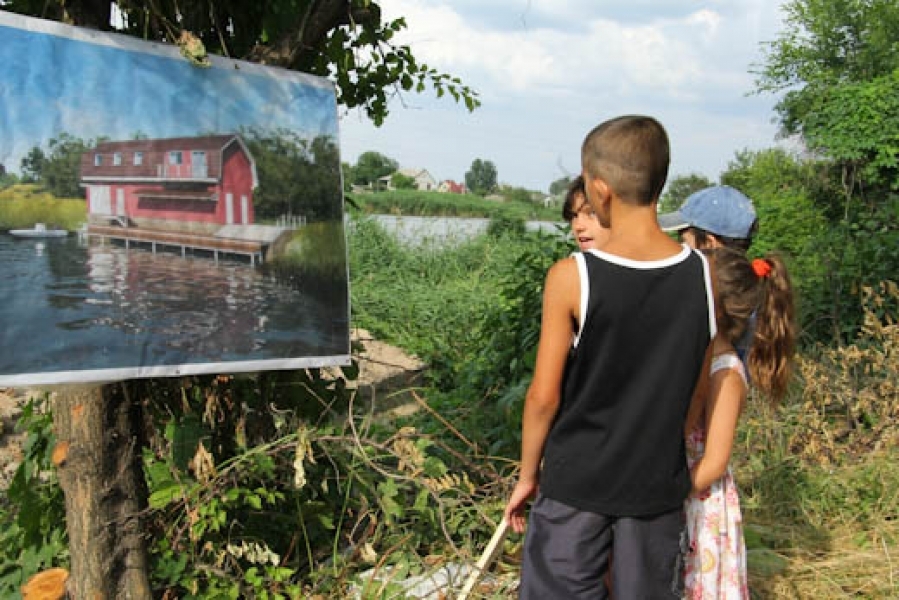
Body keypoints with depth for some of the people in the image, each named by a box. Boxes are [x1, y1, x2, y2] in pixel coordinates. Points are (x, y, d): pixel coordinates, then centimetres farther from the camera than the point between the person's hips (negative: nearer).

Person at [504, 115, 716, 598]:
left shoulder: (571, 277, -18)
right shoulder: (703, 275, -8)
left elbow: (544, 396, -12)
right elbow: (698, 388, 3)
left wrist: (527, 474, 2)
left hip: (576, 482, -3)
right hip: (659, 483, 3)